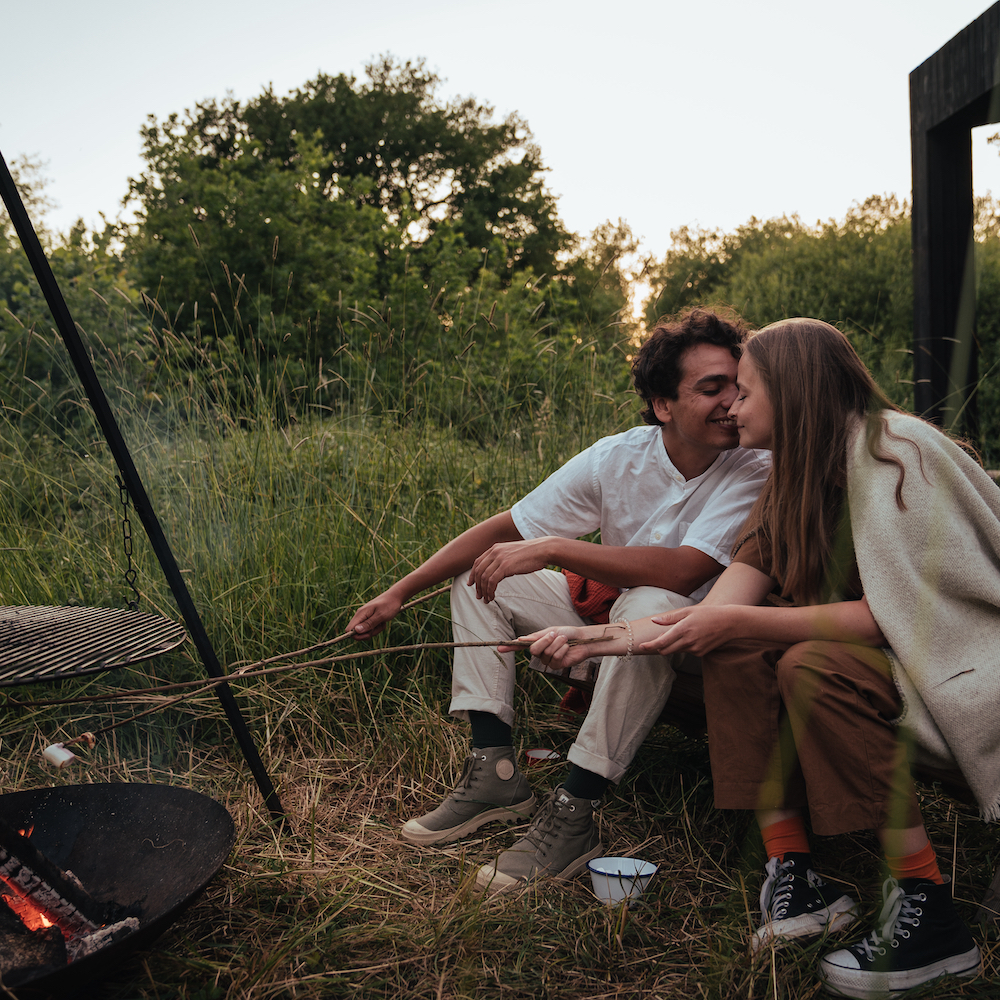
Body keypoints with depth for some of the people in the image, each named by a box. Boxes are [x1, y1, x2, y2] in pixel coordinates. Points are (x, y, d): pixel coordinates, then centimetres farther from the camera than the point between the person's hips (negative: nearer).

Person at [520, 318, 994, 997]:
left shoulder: (894, 452, -16)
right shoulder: (792, 488, 7)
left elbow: (888, 613, -25)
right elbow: (718, 615, -3)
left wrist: (739, 621, -24)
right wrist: (594, 639, -11)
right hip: (876, 652, 8)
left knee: (811, 665, -30)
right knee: (732, 655, -11)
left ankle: (931, 914, -19)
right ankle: (794, 876, -10)